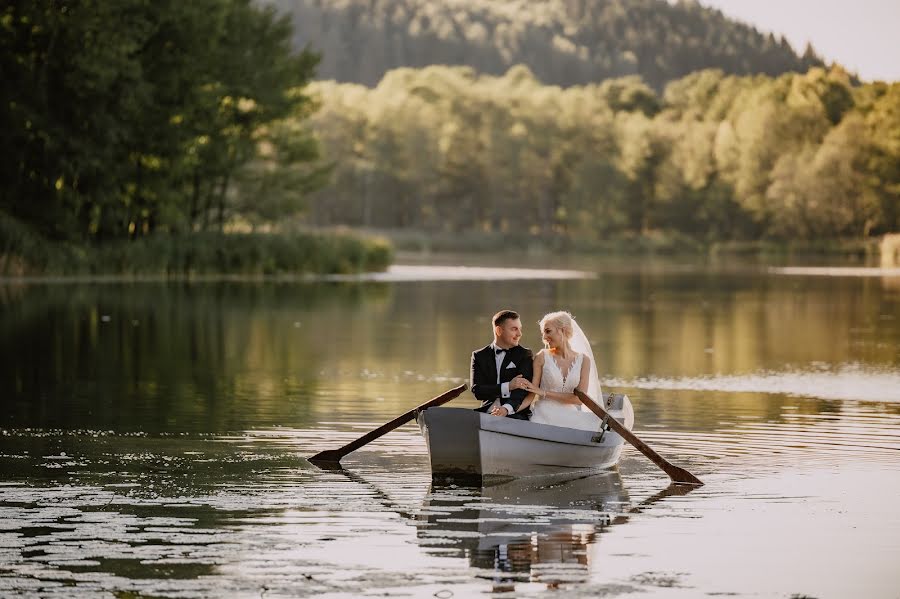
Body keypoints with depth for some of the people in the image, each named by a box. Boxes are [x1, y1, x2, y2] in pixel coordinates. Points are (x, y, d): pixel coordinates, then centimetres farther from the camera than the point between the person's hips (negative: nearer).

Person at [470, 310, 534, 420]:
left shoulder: (524, 354, 8)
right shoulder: (479, 356, 11)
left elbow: (523, 390, -5)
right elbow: (476, 390, -2)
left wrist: (507, 408, -25)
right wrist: (508, 387, -15)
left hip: (514, 414, -1)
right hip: (487, 414, 1)